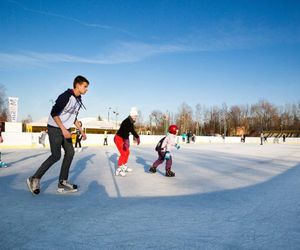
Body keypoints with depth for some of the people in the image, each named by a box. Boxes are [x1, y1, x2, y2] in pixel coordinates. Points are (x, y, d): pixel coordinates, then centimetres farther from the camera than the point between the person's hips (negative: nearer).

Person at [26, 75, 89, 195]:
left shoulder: (78, 100, 8)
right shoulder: (66, 96, -19)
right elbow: (54, 113, -23)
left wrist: (81, 131, 16)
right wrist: (63, 129, -29)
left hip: (66, 130, 8)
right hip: (55, 129, -8)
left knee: (70, 152, -1)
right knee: (56, 156, -10)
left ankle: (62, 182, 5)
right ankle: (35, 179, 6)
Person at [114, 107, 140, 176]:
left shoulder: (131, 122, 5)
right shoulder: (126, 121, -25)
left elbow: (132, 131, 22)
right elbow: (125, 131, -39)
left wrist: (137, 137, 27)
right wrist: (126, 141, -51)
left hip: (123, 138, 10)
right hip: (118, 138, -10)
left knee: (127, 152, 16)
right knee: (123, 153, -13)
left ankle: (124, 167, 31)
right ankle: (118, 170, -5)